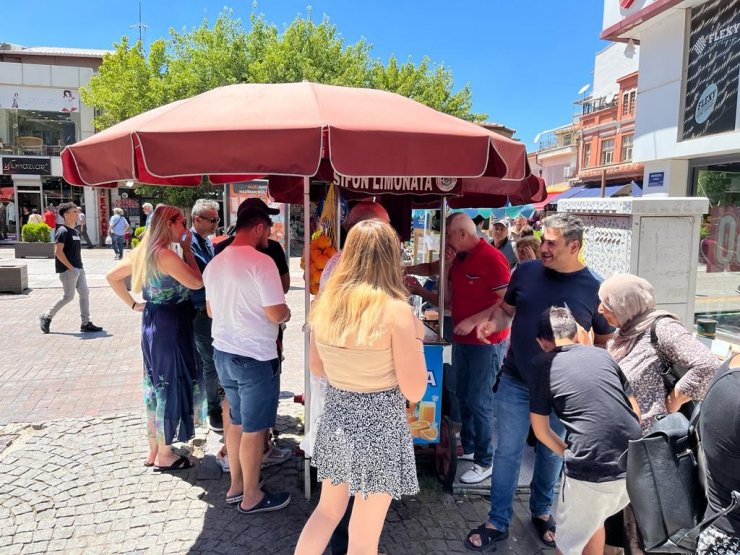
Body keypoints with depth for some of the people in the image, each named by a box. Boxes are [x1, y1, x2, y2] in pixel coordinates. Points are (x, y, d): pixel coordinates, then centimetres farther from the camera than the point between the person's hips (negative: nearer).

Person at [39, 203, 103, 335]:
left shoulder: (75, 231, 15)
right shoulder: (63, 231, -12)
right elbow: (58, 252, -18)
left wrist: (79, 266, 12)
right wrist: (70, 267, -18)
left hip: (78, 269, 9)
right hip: (68, 270, -9)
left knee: (85, 293, 4)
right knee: (69, 296, -3)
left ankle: (86, 323, 8)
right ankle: (46, 317, 15)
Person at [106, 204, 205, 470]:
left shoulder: (144, 252, 8)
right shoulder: (166, 255, -20)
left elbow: (112, 276, 15)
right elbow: (197, 282, -17)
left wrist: (133, 304, 14)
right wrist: (187, 249, -9)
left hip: (152, 324, 9)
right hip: (170, 326, -9)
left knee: (157, 387, 17)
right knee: (172, 387, 3)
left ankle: (153, 450, 29)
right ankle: (164, 455, 16)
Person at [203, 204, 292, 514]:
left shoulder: (215, 263, 7)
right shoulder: (261, 262, -18)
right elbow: (276, 314, -21)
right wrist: (286, 314, 0)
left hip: (223, 351, 8)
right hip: (255, 356, -8)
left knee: (236, 421, 21)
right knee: (254, 428, 6)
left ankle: (236, 486, 34)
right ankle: (251, 497, 21)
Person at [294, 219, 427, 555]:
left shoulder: (325, 302, -3)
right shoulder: (396, 310, -19)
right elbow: (414, 391, -15)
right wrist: (416, 338, -3)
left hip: (335, 418, 5)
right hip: (379, 427, -5)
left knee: (327, 511, 27)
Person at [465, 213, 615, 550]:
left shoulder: (595, 287, -10)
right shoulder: (526, 271, -5)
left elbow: (606, 342, 0)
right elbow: (506, 309, 9)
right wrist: (493, 322, -13)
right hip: (515, 382, 1)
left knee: (551, 455, 18)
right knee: (507, 452, 9)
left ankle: (541, 512, 42)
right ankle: (498, 522, 25)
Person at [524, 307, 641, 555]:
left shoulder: (542, 365, 3)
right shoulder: (603, 355, 14)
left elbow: (540, 430, 8)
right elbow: (635, 411, 19)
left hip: (590, 472, -5)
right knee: (593, 518, 31)